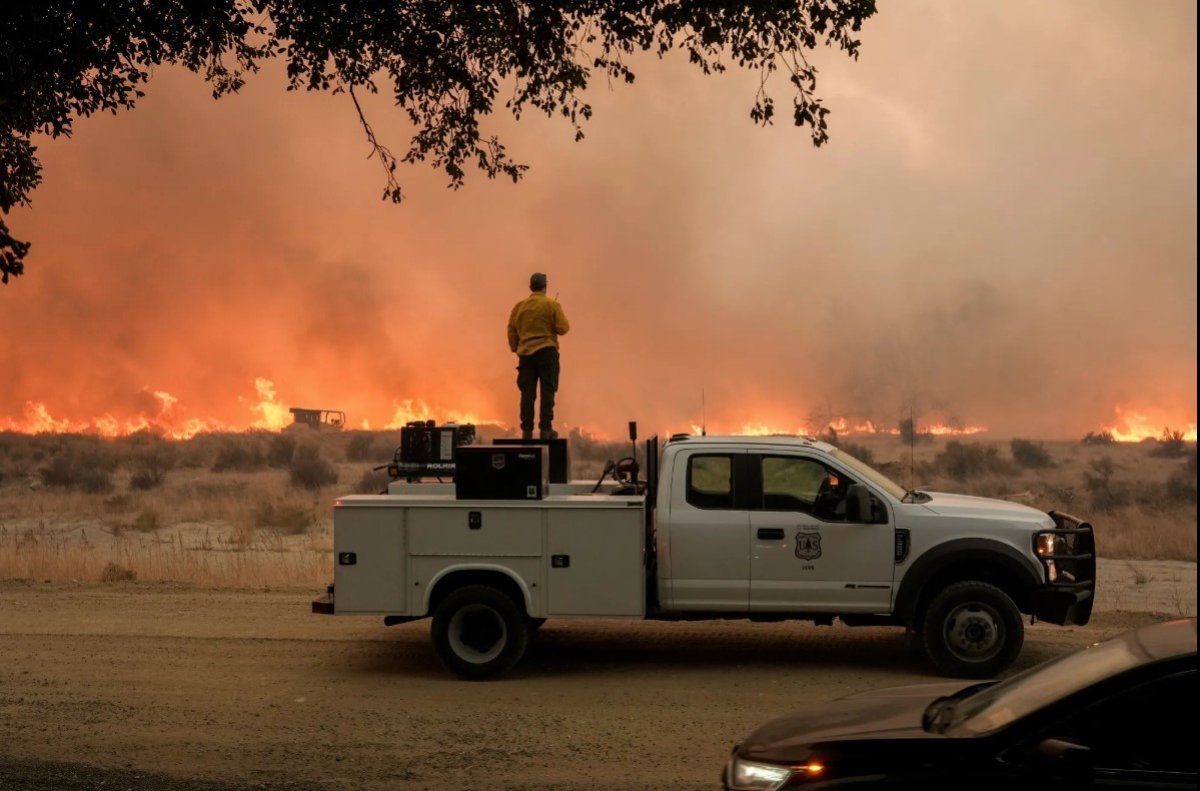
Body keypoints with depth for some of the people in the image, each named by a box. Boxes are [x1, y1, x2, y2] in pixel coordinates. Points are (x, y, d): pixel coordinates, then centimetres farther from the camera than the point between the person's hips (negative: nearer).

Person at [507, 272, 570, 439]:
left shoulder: (519, 307, 9)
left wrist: (516, 349, 21)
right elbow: (563, 328, -8)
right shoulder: (552, 305, -3)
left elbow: (511, 332, 11)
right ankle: (545, 428, -7)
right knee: (547, 391, -2)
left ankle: (526, 430, 4)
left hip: (525, 353, 4)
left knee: (527, 393, 5)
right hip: (547, 351, -3)